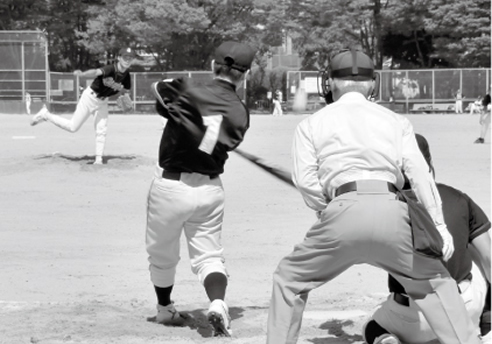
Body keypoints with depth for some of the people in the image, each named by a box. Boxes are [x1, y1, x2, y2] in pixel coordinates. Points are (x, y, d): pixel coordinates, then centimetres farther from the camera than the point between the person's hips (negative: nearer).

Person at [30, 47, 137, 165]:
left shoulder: (126, 75, -7)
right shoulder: (111, 69, -29)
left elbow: (127, 90, 10)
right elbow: (96, 72, -47)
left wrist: (118, 87, -15)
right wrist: (82, 74, -68)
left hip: (103, 101, 6)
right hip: (90, 97, -6)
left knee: (101, 131, 1)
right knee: (72, 127, 0)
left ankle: (98, 158, 10)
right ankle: (45, 115, 18)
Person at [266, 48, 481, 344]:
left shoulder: (312, 123, 19)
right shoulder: (395, 120, 21)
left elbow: (305, 178, 5)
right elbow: (418, 170, 7)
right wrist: (439, 224, 3)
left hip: (343, 212, -1)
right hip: (392, 210, 1)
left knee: (289, 280, 18)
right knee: (434, 283, 20)